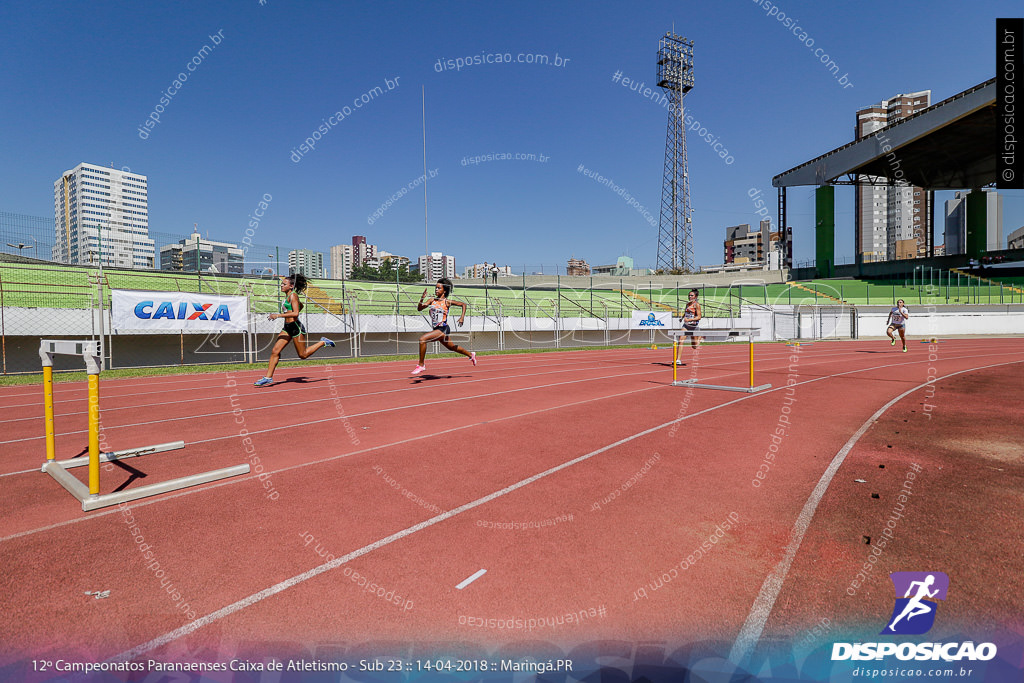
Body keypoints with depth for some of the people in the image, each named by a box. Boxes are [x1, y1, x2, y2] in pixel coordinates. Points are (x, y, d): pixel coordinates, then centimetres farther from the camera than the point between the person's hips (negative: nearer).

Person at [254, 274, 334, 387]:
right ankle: (268, 377, 6)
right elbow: (301, 305, 29)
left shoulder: (293, 295, -13)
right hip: (287, 328, 9)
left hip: (296, 327, -9)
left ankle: (323, 342, 19)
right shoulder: (288, 296, 13)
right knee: (275, 352, 2)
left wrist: (278, 315, -24)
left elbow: (296, 313, -23)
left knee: (303, 355, 3)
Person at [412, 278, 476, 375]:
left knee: (422, 339, -22)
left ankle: (421, 365, -9)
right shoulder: (432, 300, 6)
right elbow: (419, 308, -3)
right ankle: (471, 354, 47)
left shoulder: (447, 302, -8)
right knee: (452, 347, 24)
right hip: (436, 329, 7)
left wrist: (462, 317, -8)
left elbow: (463, 304, 2)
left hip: (443, 329, -7)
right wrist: (422, 298, -17)